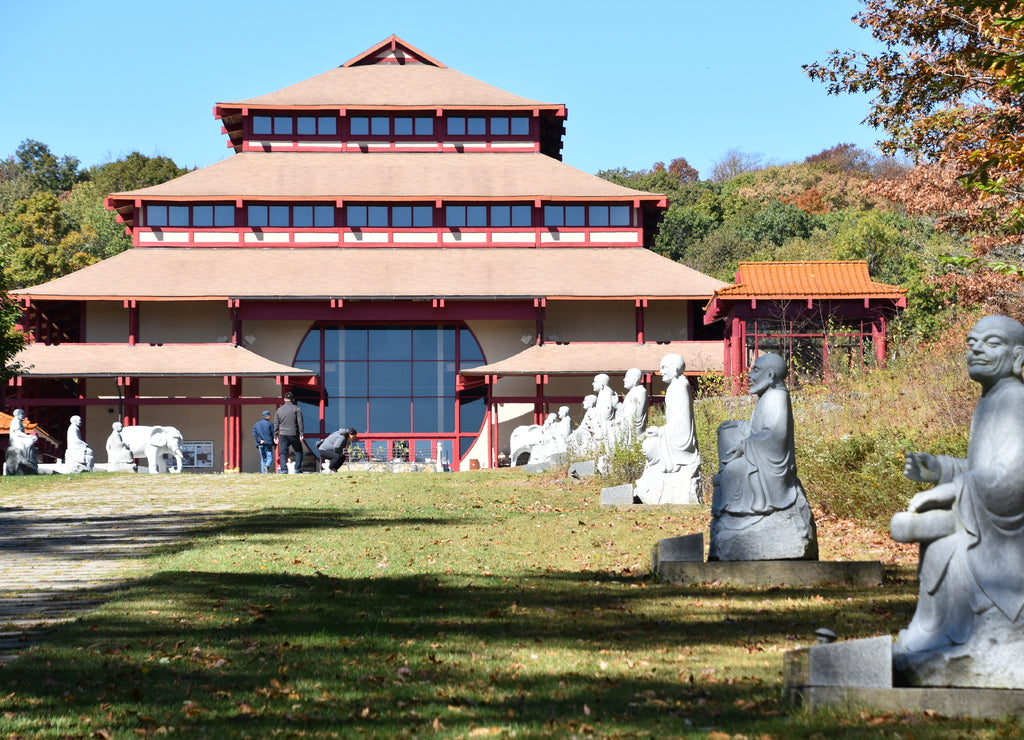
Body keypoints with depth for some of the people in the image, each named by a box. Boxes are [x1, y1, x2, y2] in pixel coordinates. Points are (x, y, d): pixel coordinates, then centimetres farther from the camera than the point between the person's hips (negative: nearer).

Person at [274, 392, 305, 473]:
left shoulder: (279, 410, 9)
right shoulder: (296, 409, -1)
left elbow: (276, 424, 10)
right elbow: (300, 422, -5)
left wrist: (275, 436, 14)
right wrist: (301, 434, -4)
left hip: (283, 435, 2)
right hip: (294, 434, -2)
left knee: (283, 452, 4)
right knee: (298, 451, 10)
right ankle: (298, 468, 1)